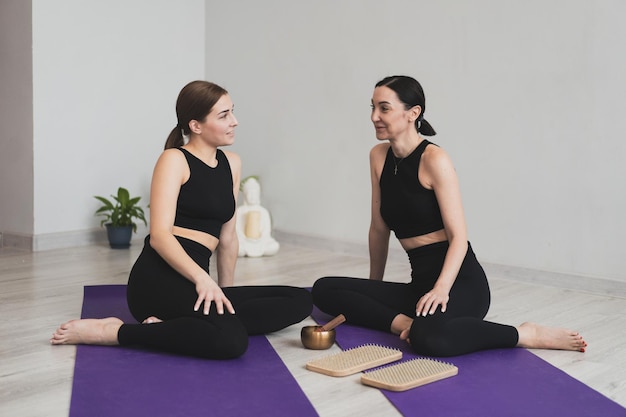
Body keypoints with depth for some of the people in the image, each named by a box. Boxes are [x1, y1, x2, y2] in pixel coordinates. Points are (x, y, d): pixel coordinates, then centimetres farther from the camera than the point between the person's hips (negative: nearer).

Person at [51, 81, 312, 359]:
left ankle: (170, 325, -12)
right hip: (158, 280, -8)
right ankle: (112, 332, -15)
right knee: (231, 340, -35)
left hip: (194, 283, 8)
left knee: (300, 301, -7)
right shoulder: (174, 160, -2)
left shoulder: (232, 164, 17)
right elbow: (159, 235, -14)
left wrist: (225, 293, 23)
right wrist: (203, 279, -28)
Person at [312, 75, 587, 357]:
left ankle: (527, 335, -16)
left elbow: (459, 237, -15)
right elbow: (379, 229, 14)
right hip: (421, 282, 6)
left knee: (428, 337, -39)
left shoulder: (434, 160, -12)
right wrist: (373, 291, 20)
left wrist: (441, 288, -31)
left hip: (460, 281, -6)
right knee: (324, 290, -8)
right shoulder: (379, 157, 7)